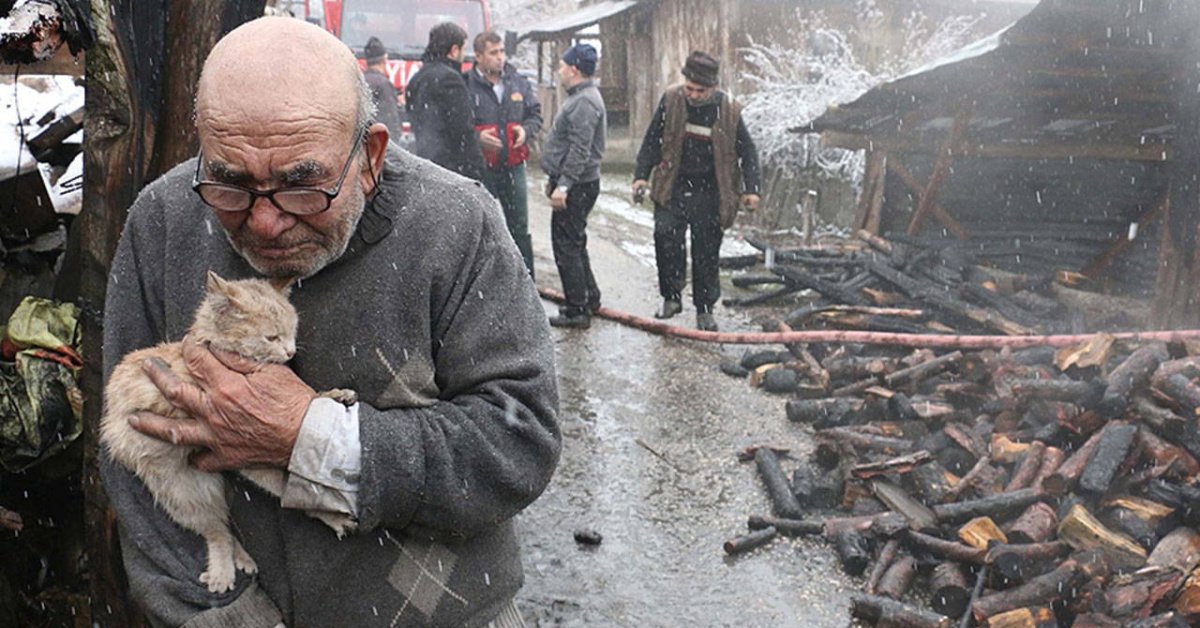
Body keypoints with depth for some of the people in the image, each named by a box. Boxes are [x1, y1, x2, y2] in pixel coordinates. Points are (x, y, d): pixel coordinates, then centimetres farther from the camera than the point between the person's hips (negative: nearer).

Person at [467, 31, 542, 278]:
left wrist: (526, 129, -3)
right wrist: (476, 137, -21)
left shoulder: (519, 83, 6)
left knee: (519, 228, 12)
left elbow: (536, 115, 18)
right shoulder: (467, 85, -9)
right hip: (479, 168, -4)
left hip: (513, 167, 4)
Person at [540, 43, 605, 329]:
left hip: (576, 186, -11)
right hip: (575, 184, 11)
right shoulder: (580, 98, 16)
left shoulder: (584, 102, -19)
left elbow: (580, 150, -25)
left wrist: (563, 185, -27)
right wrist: (556, 179, 24)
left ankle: (577, 309, 1)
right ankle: (590, 297, 29)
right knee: (574, 243, 19)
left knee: (567, 246, -5)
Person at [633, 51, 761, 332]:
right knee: (665, 234, -13)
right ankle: (671, 296, 5)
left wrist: (751, 189, -6)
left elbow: (747, 151, 2)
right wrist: (641, 175, -2)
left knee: (706, 252, 5)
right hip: (673, 187, 1)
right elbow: (652, 140, 4)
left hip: (709, 193, -1)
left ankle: (704, 309, 19)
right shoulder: (671, 100, -4)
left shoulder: (728, 110, -7)